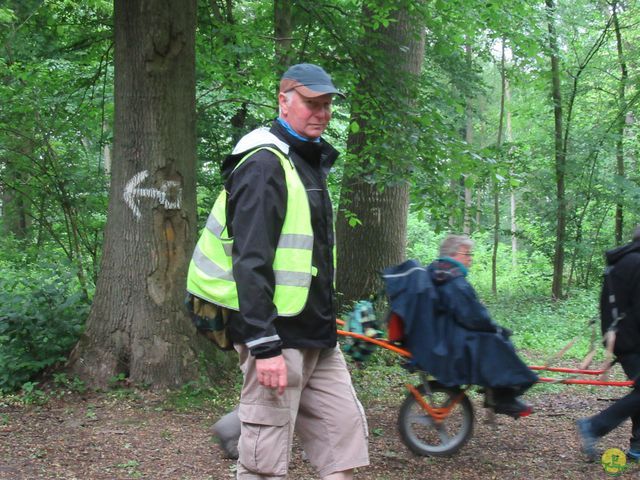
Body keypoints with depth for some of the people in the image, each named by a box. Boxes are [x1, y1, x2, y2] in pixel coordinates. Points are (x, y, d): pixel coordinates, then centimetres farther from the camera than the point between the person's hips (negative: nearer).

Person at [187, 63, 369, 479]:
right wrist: (264, 346, -25)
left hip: (316, 335, 10)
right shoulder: (265, 165, -13)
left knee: (346, 432, 9)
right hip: (278, 337, -9)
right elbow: (251, 261, -21)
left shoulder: (310, 163, 19)